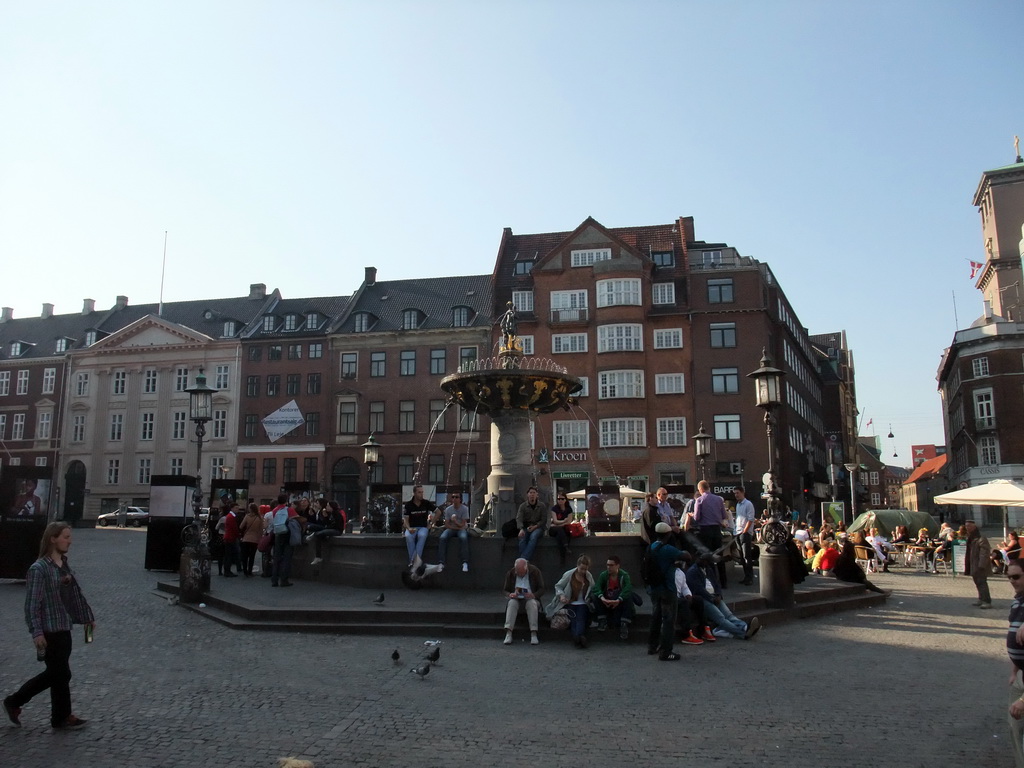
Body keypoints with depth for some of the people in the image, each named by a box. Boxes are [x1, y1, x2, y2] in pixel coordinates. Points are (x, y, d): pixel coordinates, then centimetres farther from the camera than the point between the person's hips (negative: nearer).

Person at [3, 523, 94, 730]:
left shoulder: (64, 565, 8)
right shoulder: (39, 568, -17)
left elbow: (76, 594, 15)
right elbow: (32, 603, -18)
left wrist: (88, 617, 18)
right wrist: (37, 632, -21)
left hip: (64, 629, 8)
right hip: (49, 631, -8)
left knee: (54, 673, 15)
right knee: (61, 674, 2)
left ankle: (14, 702, 29)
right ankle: (62, 717, 18)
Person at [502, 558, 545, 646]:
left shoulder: (535, 571, -7)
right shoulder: (510, 573, -2)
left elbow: (541, 589, -3)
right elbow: (506, 590, 5)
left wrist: (534, 595, -24)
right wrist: (510, 595, -19)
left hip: (530, 599, -1)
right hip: (516, 599, 1)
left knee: (532, 604, -35)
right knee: (512, 603, -32)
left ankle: (534, 634, -37)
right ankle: (508, 634, -38)